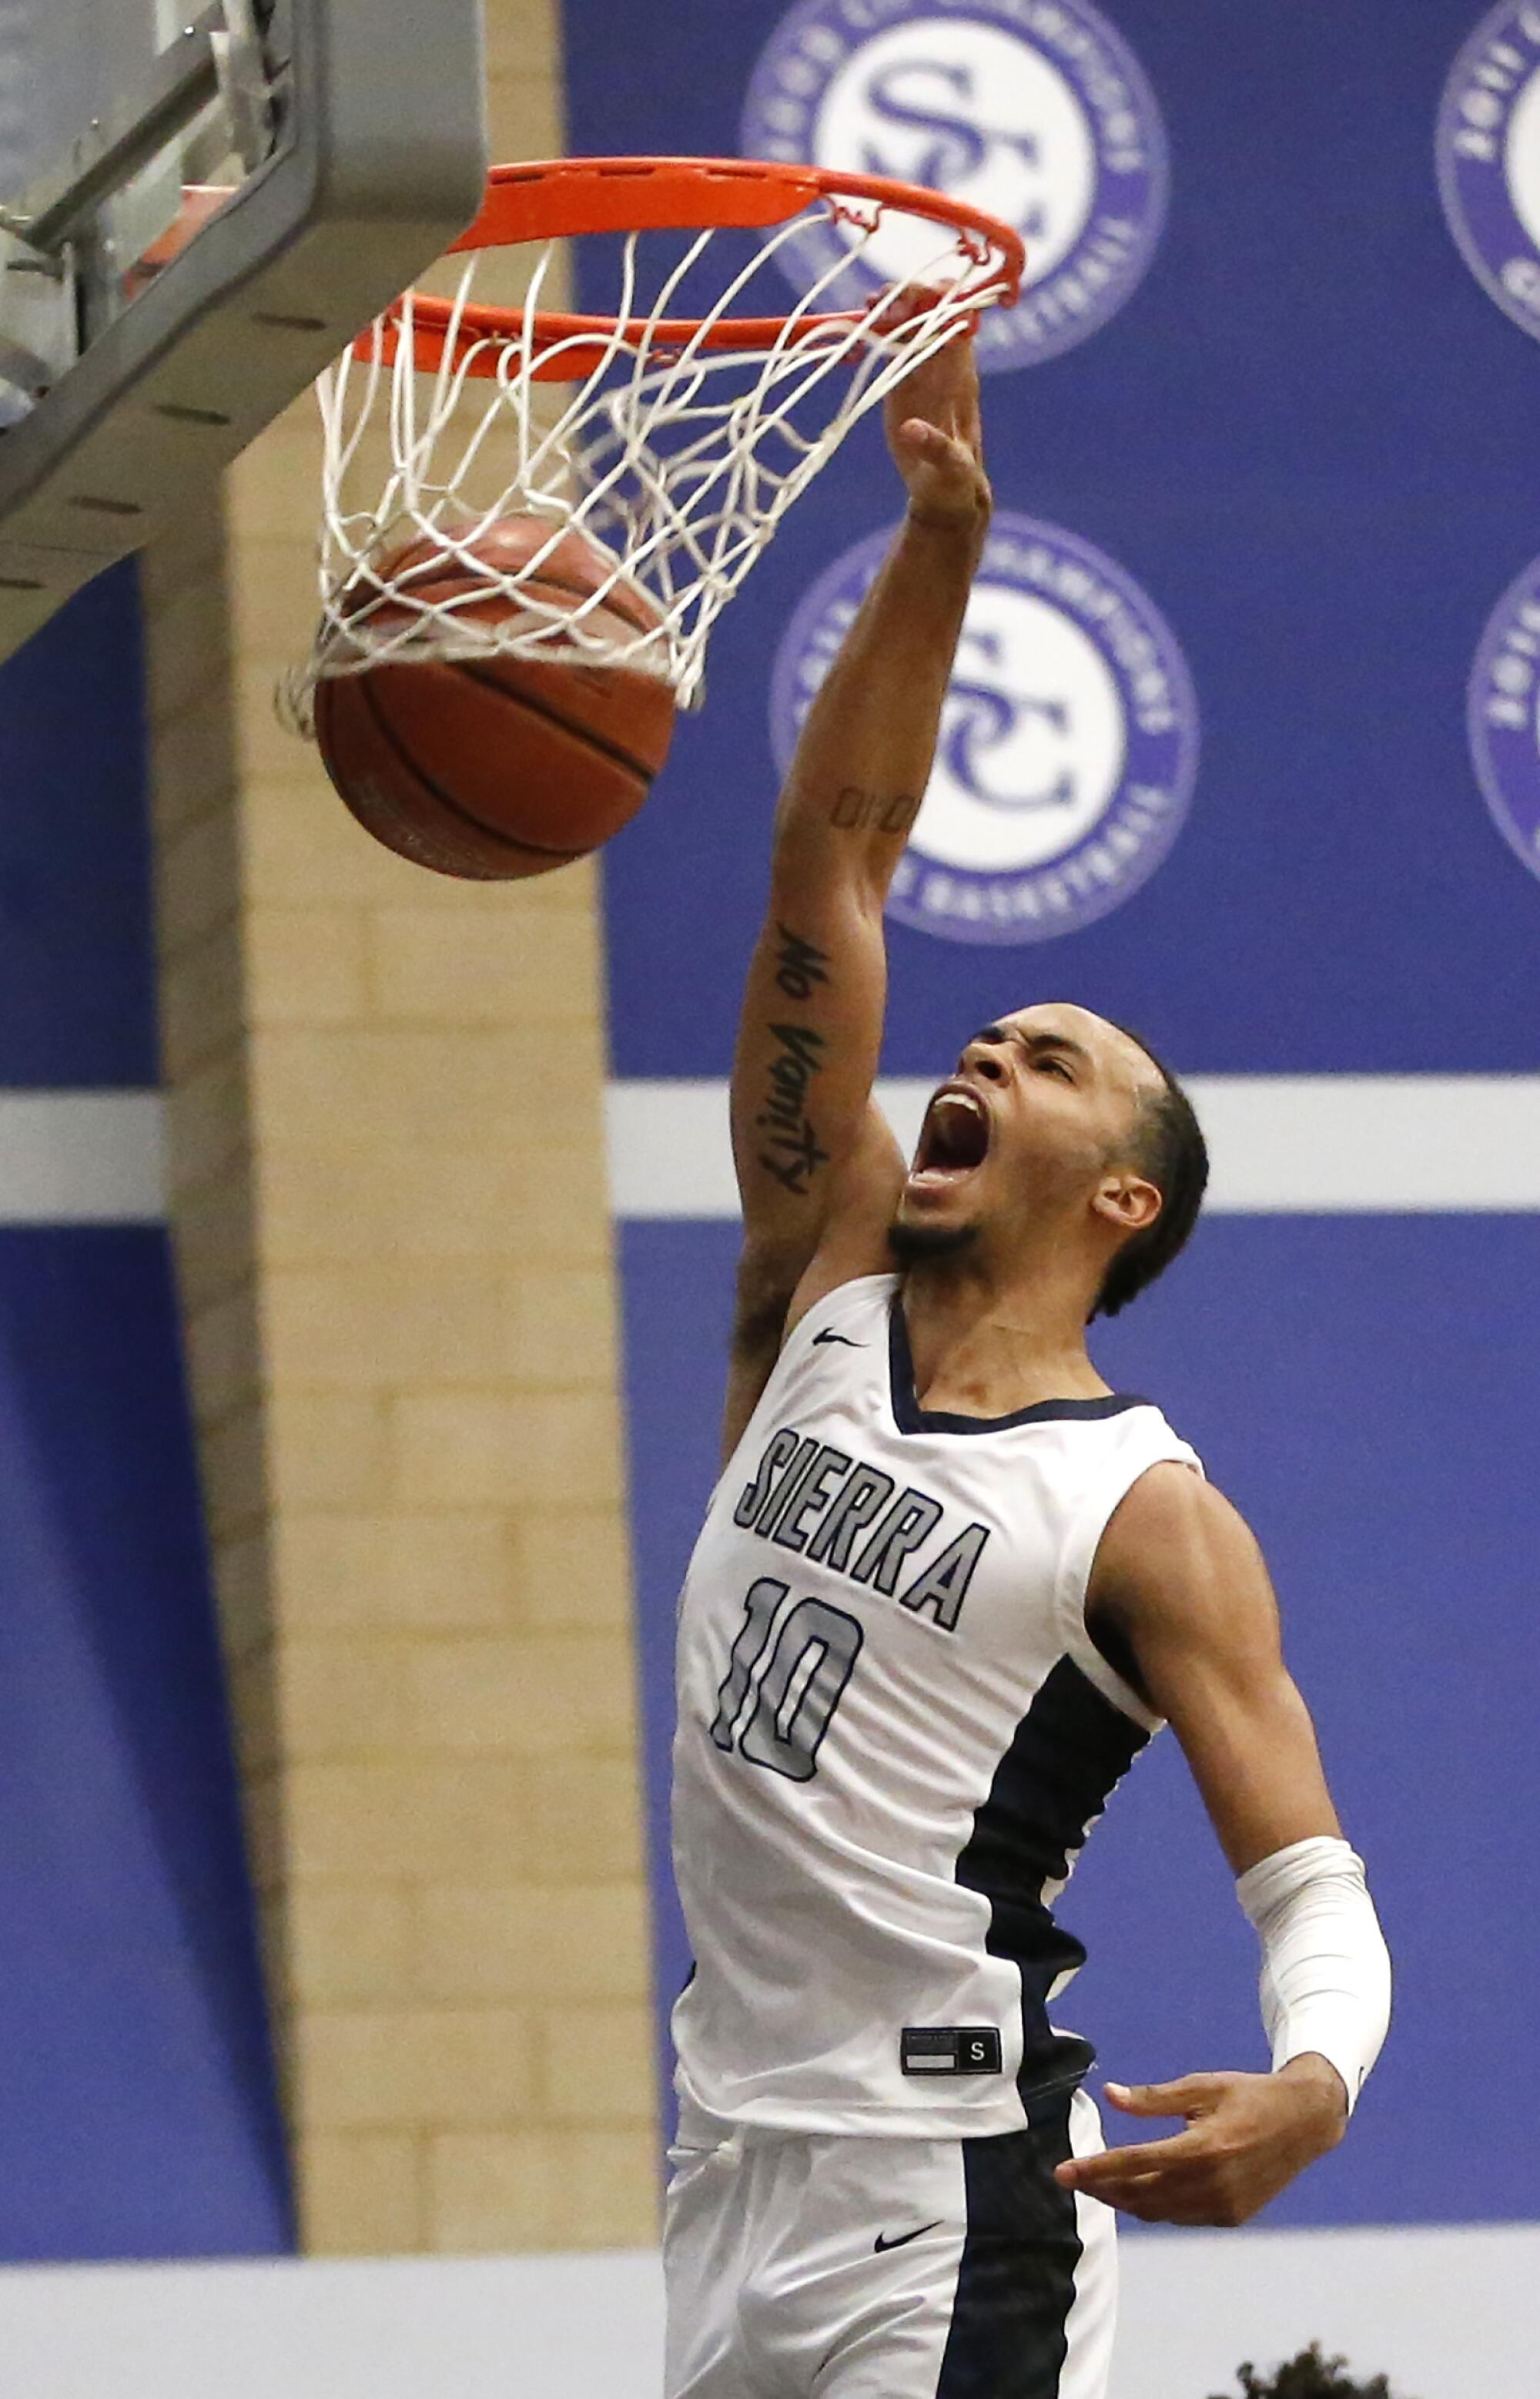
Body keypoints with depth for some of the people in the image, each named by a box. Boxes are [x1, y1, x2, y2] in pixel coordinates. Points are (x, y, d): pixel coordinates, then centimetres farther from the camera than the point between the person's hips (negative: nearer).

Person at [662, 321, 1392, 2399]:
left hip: (953, 2201, -6)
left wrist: (1309, 2088, -35)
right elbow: (829, 862, 7)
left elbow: (1314, 1893, -12)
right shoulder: (829, 1294, 10)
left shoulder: (1150, 1522, -7)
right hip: (738, 2166, 6)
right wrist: (939, 541, -1)